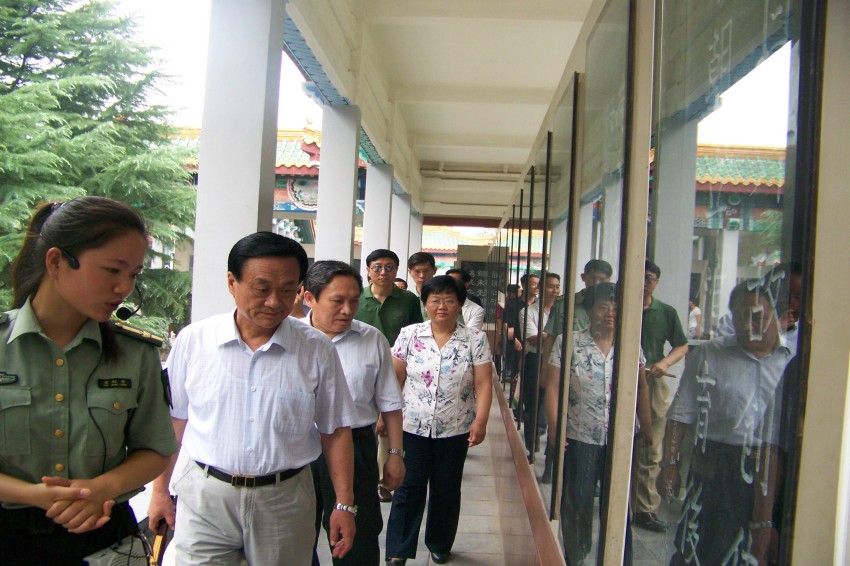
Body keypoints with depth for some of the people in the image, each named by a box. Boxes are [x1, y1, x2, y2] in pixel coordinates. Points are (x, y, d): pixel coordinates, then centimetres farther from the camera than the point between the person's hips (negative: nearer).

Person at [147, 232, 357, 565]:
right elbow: (172, 421, 6)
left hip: (285, 500, 0)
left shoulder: (317, 350, -5)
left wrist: (344, 504, 0)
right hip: (204, 497, 0)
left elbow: (335, 431, 1)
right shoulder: (193, 340, -4)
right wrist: (160, 491, 9)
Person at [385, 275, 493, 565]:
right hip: (413, 426, 0)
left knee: (447, 490, 14)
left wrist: (481, 420, -12)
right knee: (408, 490, 4)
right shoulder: (409, 335, -1)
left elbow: (483, 384, -4)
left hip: (455, 430, 1)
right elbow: (394, 378, 3)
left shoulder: (475, 339, -3)